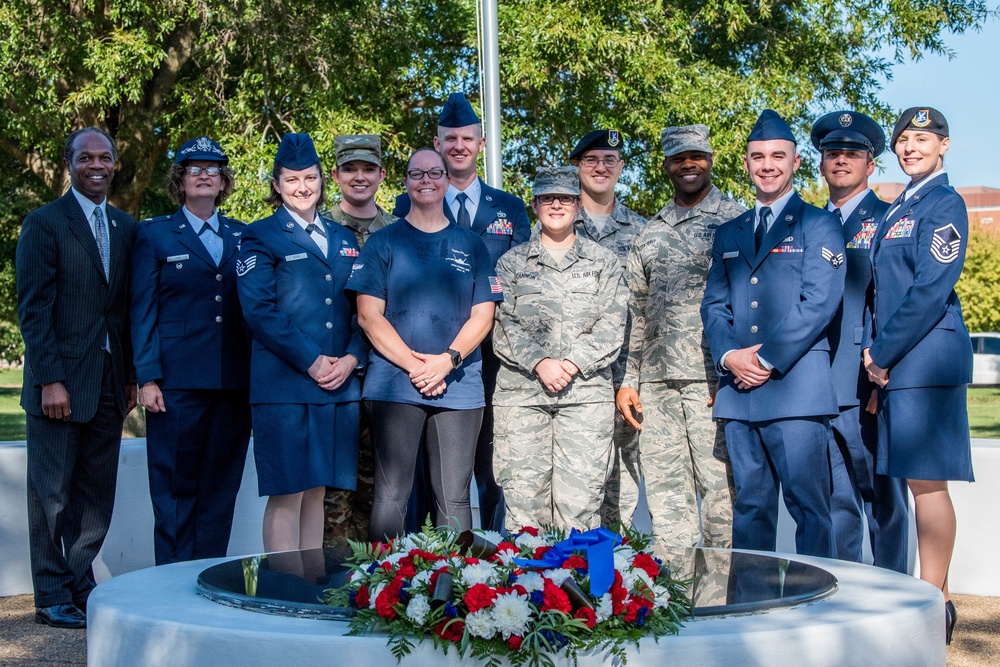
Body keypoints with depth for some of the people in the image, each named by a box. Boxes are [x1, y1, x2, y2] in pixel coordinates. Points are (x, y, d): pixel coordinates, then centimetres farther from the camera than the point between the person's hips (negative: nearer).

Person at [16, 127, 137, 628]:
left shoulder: (125, 227, 14)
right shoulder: (44, 223, -3)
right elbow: (33, 307, -8)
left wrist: (131, 375, 9)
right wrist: (50, 379, -15)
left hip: (109, 381, 5)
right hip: (60, 381, -5)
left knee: (97, 492, 7)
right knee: (52, 493, 3)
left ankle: (80, 585, 18)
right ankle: (52, 598, 11)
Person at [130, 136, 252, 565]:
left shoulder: (244, 237, 15)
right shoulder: (153, 235, 8)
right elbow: (142, 312, 2)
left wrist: (258, 376, 4)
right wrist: (147, 379, -7)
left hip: (234, 383, 3)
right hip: (177, 381, -3)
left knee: (220, 490, 5)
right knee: (175, 490, -1)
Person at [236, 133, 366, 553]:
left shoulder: (343, 239, 19)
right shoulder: (261, 237, 2)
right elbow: (259, 311, -8)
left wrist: (351, 358, -3)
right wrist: (311, 361, -13)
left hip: (341, 383, 5)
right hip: (284, 383, -5)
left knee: (317, 491, 9)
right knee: (287, 493, -5)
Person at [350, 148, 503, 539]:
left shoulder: (471, 246, 13)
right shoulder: (383, 243, 7)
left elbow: (483, 315, 7)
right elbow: (369, 316, 0)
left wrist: (448, 360, -9)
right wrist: (414, 365, -11)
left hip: (459, 387, 2)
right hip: (395, 385, -2)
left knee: (454, 499, 2)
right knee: (391, 496, -4)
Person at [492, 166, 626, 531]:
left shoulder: (603, 262, 13)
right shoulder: (512, 262, 14)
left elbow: (611, 326, 3)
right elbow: (504, 324, 4)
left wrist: (573, 364, -10)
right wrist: (540, 363, -11)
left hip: (586, 390, -1)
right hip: (521, 390, 1)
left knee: (580, 501, -6)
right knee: (523, 495, -3)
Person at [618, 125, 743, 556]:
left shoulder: (736, 222, 1)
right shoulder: (652, 232, 18)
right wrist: (629, 380, 12)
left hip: (713, 381, -5)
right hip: (658, 384, 6)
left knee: (722, 492, -3)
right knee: (666, 496, 8)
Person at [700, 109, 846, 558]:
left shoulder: (818, 226, 4)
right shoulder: (728, 234, 20)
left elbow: (819, 303, -7)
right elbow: (713, 303, 14)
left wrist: (767, 359, -12)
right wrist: (729, 355, -5)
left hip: (796, 385, -5)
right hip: (738, 387, 5)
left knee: (808, 504, -7)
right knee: (749, 504, 7)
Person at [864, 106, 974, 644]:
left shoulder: (944, 204, -6)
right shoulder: (897, 210, 20)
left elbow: (931, 289, -15)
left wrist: (884, 354, -12)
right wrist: (873, 349, 5)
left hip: (925, 357, -8)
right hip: (895, 362, 9)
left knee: (926, 479, -7)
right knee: (914, 479, 9)